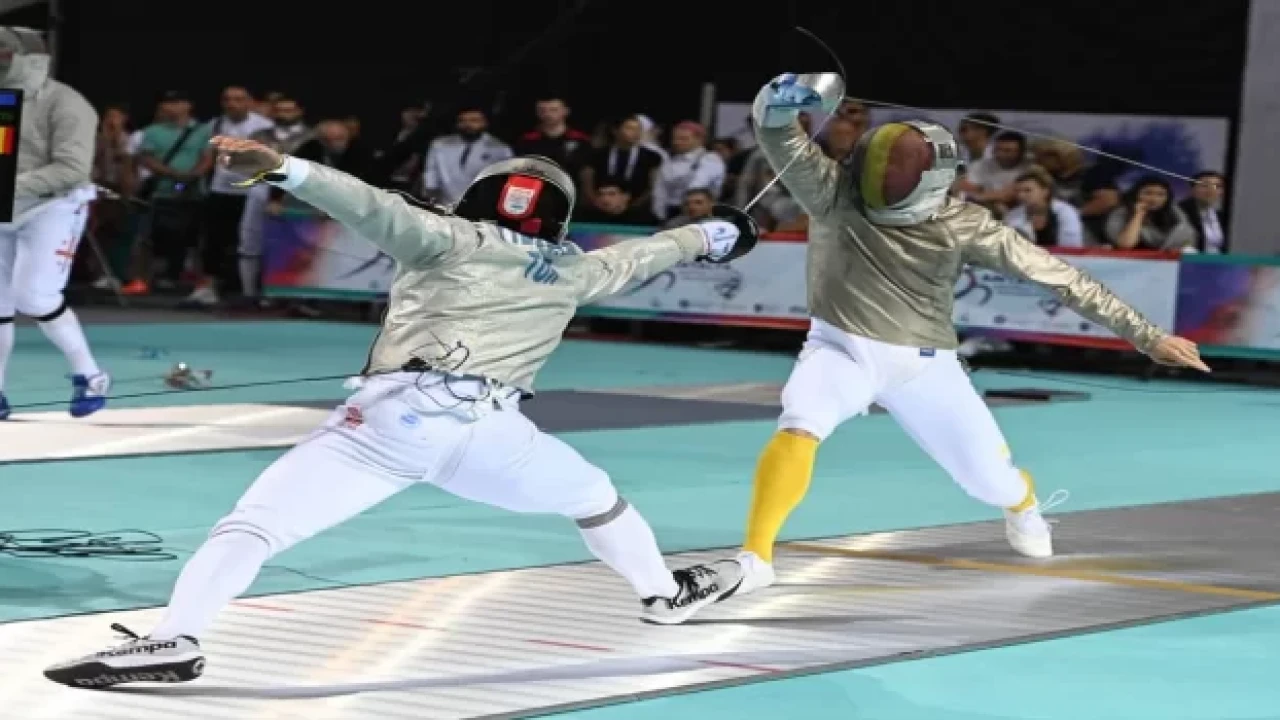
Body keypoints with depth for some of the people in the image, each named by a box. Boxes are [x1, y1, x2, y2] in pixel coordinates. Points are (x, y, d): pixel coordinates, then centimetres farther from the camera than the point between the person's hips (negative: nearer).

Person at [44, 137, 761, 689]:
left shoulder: (452, 239, 13)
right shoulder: (572, 269, 22)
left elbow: (383, 210, -6)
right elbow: (642, 255, 39)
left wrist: (283, 169, -18)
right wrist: (714, 234, 58)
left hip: (393, 418, -2)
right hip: (487, 429, 2)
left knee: (250, 528, -8)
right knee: (595, 497, 32)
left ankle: (176, 640, -28)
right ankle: (666, 592, 47)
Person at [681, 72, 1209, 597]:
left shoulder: (961, 224, -19)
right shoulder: (834, 192, -20)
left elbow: (1053, 275, -17)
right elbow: (775, 132, -33)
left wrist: (1145, 336, -17)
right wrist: (782, 100, -59)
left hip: (922, 365, 1)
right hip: (842, 351, -1)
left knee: (993, 481, 10)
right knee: (799, 428, -33)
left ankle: (1023, 506, 49)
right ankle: (755, 559, -25)